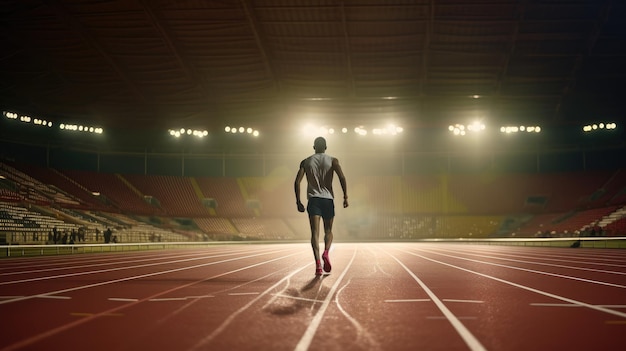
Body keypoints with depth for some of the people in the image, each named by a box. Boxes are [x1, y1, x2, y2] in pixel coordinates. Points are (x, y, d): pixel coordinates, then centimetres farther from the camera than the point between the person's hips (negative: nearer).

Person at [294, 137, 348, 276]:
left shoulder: (306, 162, 9)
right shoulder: (332, 160, 5)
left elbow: (297, 182, 1)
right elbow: (342, 177, -10)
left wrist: (298, 201, 6)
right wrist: (345, 197, -6)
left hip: (313, 199, 0)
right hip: (328, 199, 0)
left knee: (315, 232, -6)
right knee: (328, 231, 14)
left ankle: (318, 262, -23)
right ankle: (326, 252, -14)